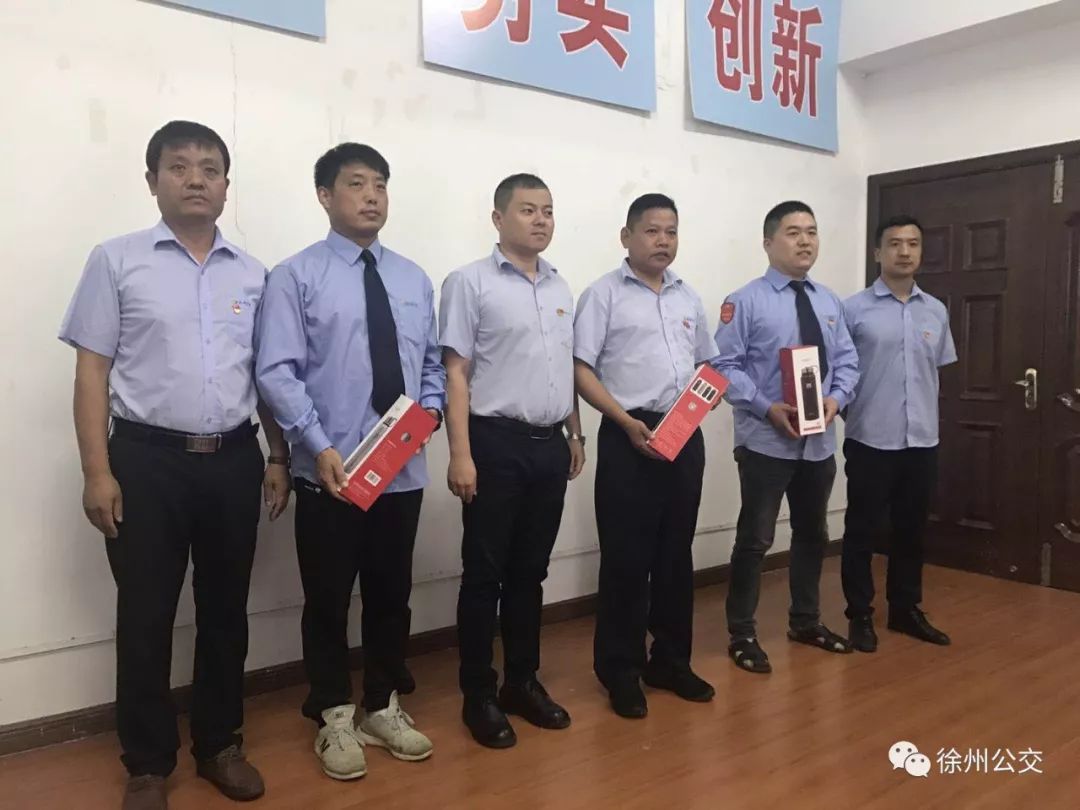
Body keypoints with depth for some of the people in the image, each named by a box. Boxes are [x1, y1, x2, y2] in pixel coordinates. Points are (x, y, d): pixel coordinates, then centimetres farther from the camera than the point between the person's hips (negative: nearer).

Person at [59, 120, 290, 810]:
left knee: (226, 609, 13)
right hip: (147, 459, -2)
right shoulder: (117, 261, 0)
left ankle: (220, 743, 32)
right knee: (146, 616, 7)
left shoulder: (253, 274, 8)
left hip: (234, 459, 3)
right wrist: (98, 472, -8)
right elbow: (92, 372, -2)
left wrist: (278, 457, 8)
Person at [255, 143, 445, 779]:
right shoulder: (296, 276, -4)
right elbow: (277, 373, -11)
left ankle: (384, 707, 33)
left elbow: (433, 363, 13)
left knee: (392, 594, 15)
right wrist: (319, 446, -19)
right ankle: (335, 716, 28)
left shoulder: (414, 279, 11)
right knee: (328, 598, 9)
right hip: (330, 471, -4)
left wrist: (429, 411, -6)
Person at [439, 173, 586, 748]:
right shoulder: (470, 282, -5)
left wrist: (575, 435, 17)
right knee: (485, 573, 4)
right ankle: (479, 695, 19)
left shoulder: (560, 289, 14)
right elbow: (455, 372, -10)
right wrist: (460, 453, -15)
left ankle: (523, 682, 29)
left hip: (550, 446, 6)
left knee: (530, 571, 14)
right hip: (497, 443, -6)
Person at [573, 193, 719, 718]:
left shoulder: (687, 297, 15)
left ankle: (671, 661, 27)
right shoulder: (605, 294, -2)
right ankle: (621, 671, 15)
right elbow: (581, 370, -8)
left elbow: (707, 364, 23)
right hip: (629, 434, -5)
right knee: (627, 557, 0)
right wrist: (627, 422, -17)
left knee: (676, 553, 13)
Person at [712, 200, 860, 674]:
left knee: (813, 534, 18)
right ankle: (742, 635, 16)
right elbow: (725, 367, -13)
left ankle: (805, 622, 37)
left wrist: (836, 399, -10)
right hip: (765, 440, -6)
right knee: (755, 538, 1)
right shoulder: (745, 301, -7)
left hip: (820, 441, 6)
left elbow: (847, 362, 10)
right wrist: (768, 407, -23)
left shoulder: (829, 302, 11)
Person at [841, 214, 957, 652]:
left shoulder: (936, 311, 9)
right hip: (870, 439, -4)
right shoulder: (854, 309, -5)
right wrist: (841, 409, -13)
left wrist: (927, 417, 11)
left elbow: (938, 372, 16)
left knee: (912, 529, 14)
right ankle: (860, 615, 19)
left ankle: (905, 609, 30)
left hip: (922, 440, 4)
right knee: (862, 531, 5)